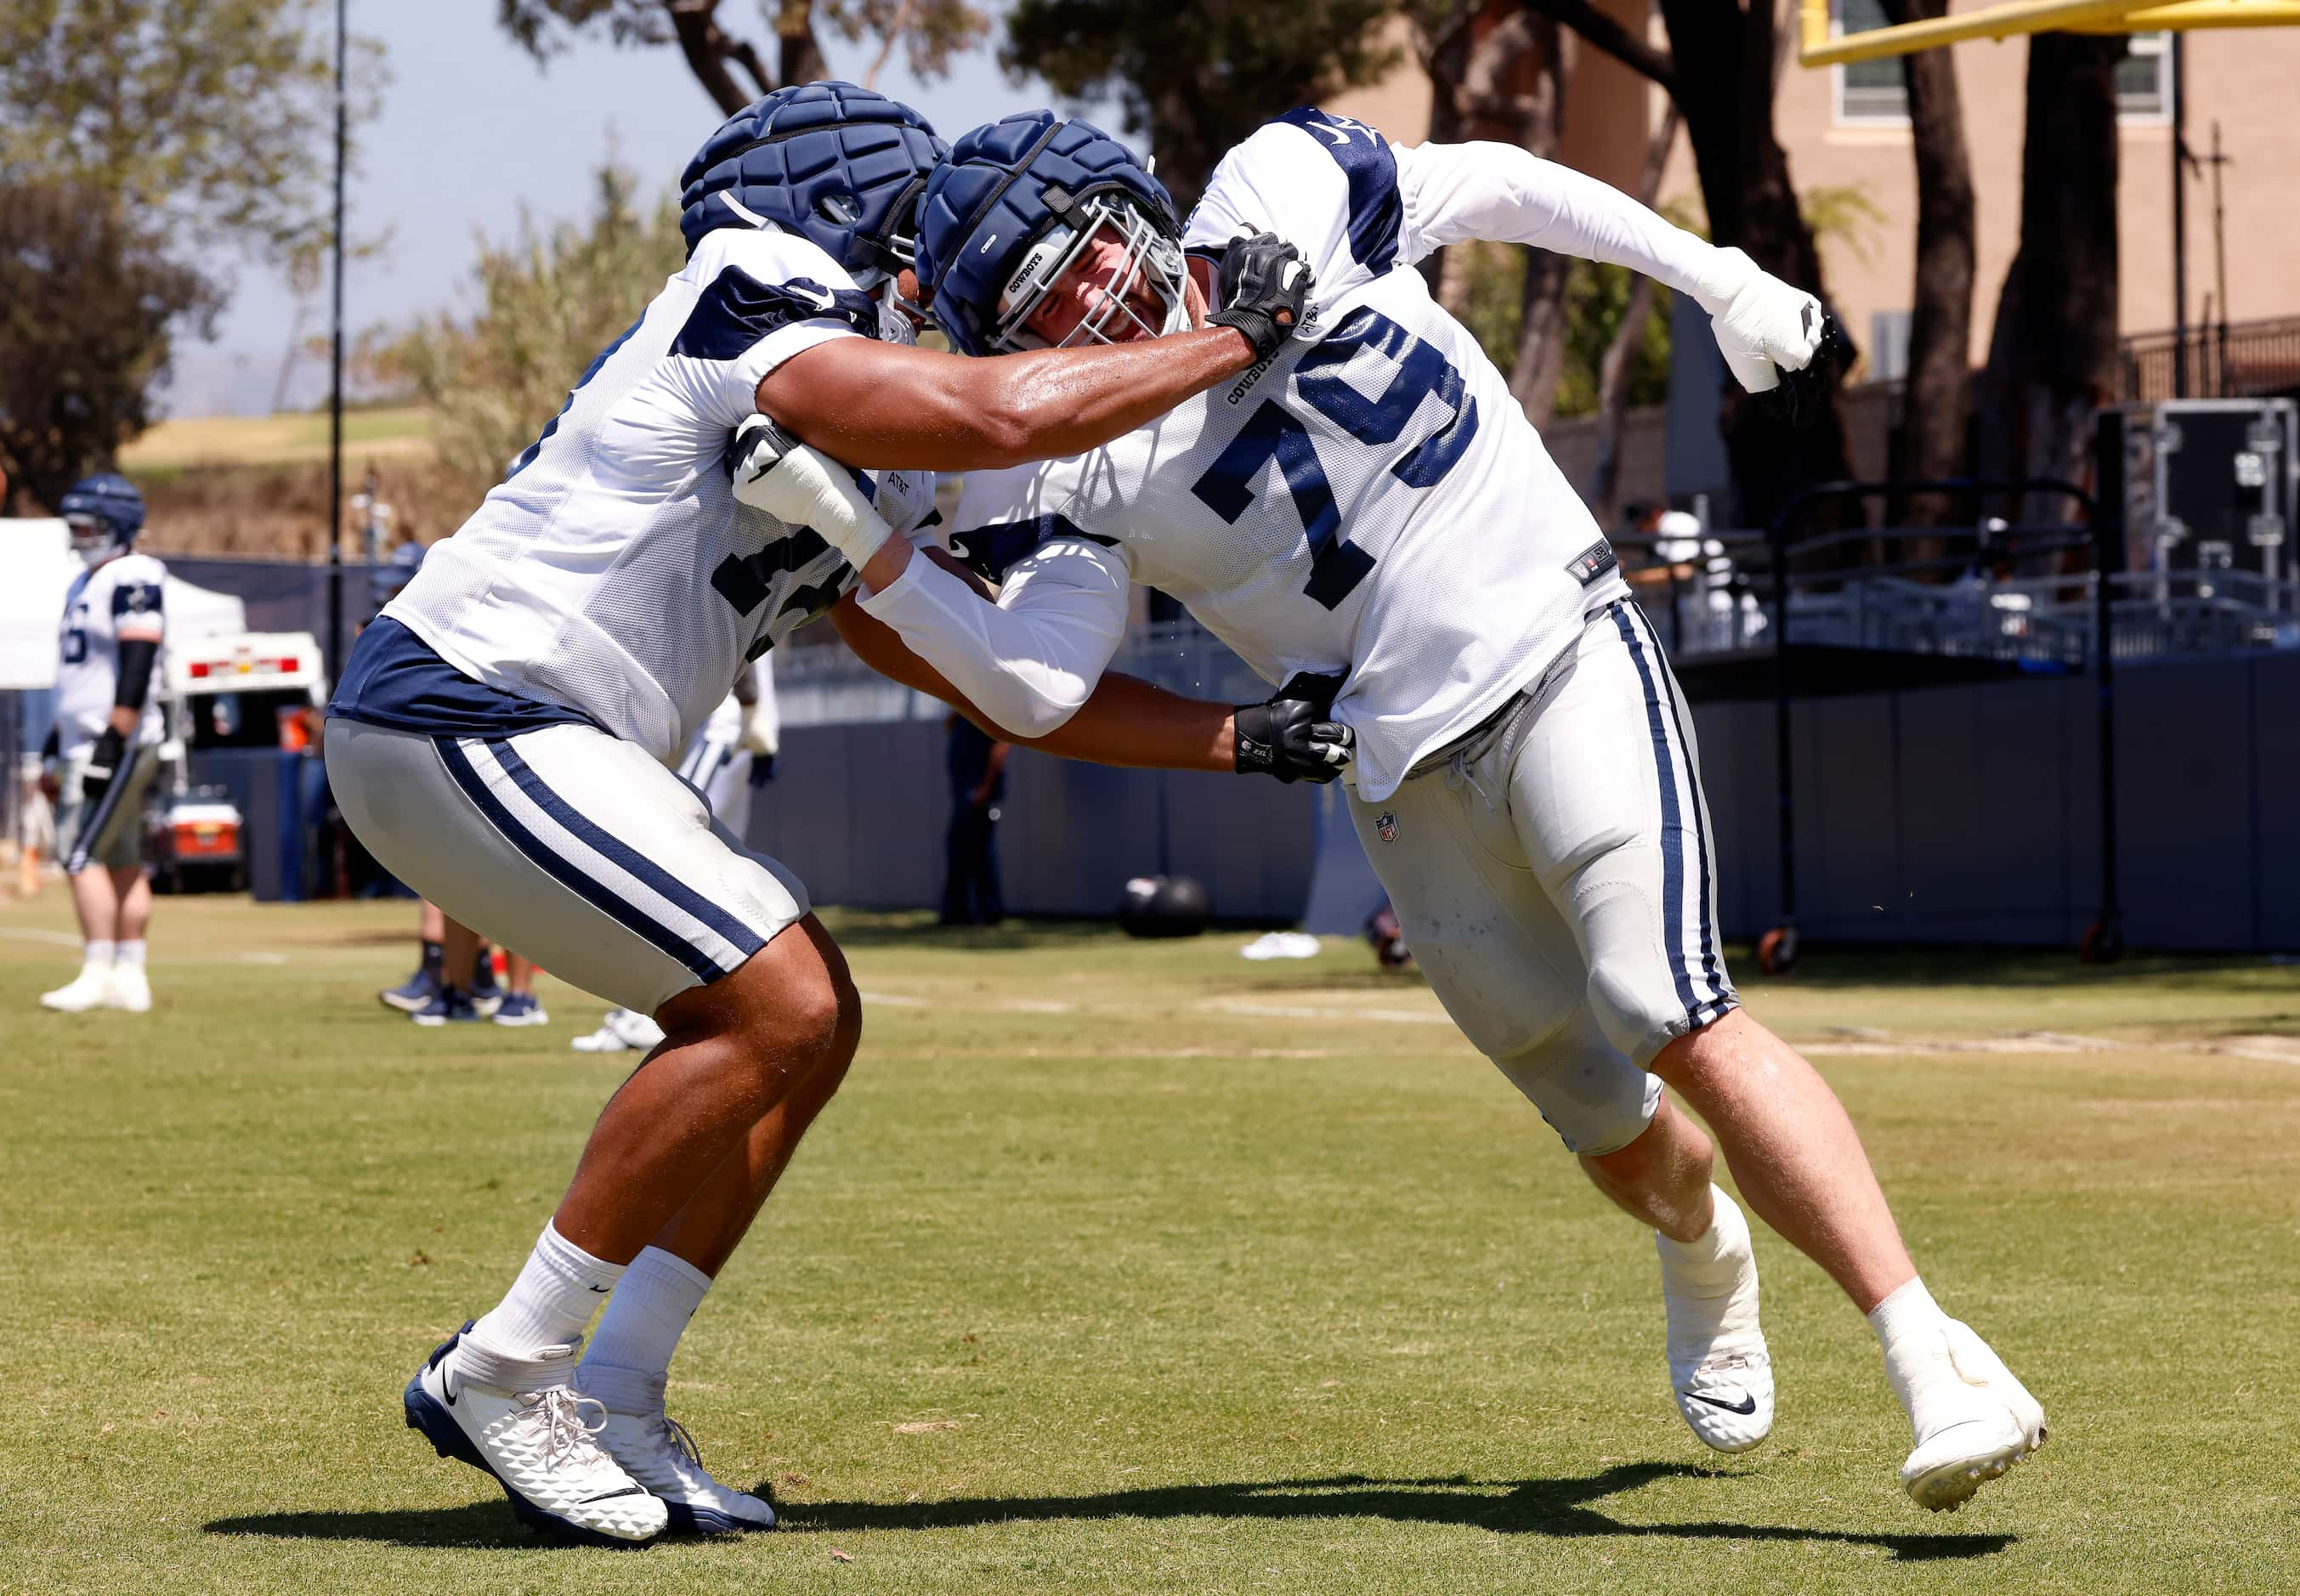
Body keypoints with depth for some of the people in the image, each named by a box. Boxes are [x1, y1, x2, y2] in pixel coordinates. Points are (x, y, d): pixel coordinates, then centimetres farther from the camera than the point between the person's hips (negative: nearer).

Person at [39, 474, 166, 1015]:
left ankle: (97, 975, -13)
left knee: (82, 854, -13)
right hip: (83, 742, 9)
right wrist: (58, 743, 24)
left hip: (116, 744, -9)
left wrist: (116, 737, -25)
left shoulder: (134, 579, -12)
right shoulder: (86, 584, 18)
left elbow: (135, 665, -20)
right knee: (122, 863, 9)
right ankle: (130, 979, 10)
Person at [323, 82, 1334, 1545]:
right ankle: (504, 1372, -6)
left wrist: (1234, 738, 13)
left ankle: (612, 1400, 8)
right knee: (774, 1012, -15)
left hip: (544, 749, 10)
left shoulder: (876, 493, 17)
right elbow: (1003, 417, -26)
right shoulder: (754, 307, -13)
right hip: (466, 716, -10)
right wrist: (1235, 337, -15)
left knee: (812, 1022, 8)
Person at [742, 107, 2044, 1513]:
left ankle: (1932, 1354, -23)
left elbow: (1501, 188, 11)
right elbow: (1035, 687, -15)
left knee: (1672, 1017, -21)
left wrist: (1724, 283, 14)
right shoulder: (1083, 471, -3)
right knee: (1609, 1124, 7)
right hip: (1412, 783, 3)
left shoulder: (1283, 198, -4)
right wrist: (859, 537, -23)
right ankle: (1705, 1251, 45)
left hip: (1562, 660, -2)